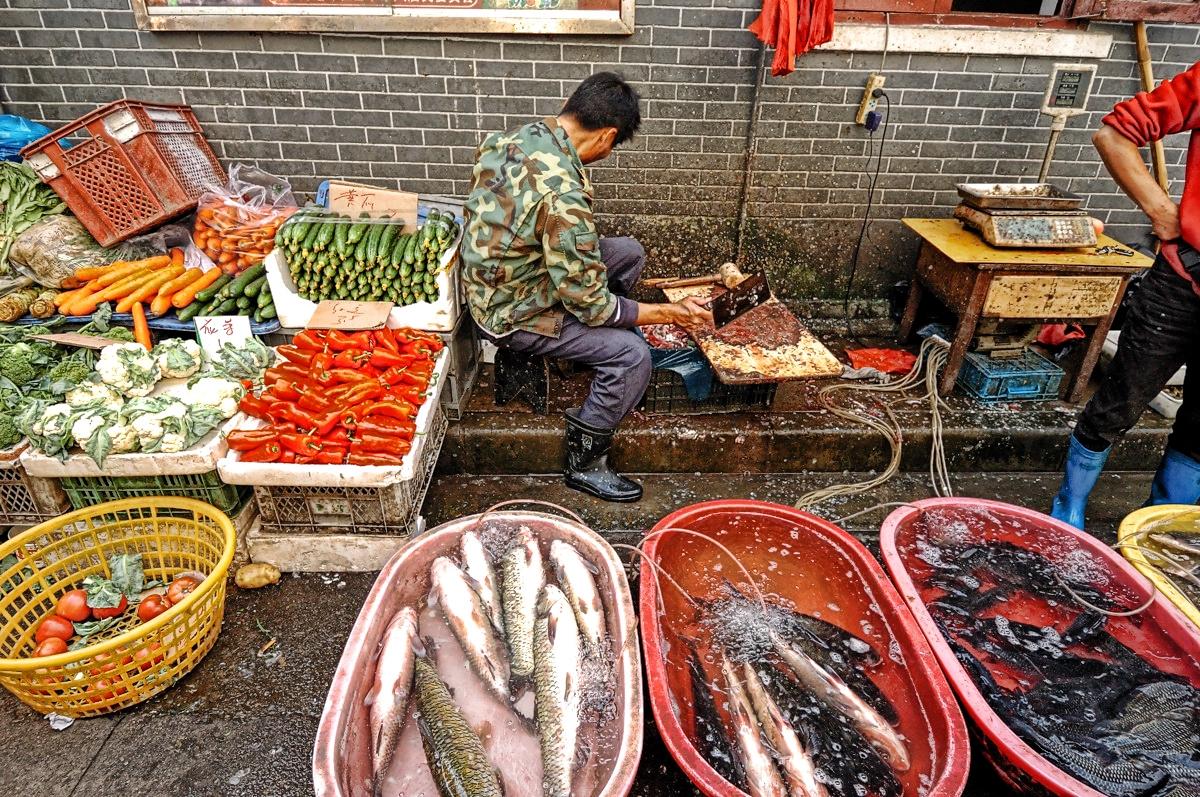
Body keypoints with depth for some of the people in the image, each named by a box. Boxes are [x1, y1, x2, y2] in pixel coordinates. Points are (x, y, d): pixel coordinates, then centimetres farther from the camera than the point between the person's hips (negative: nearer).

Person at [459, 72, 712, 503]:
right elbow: (588, 303, -25)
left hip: (499, 281, 9)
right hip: (513, 313, -9)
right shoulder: (563, 195, -32)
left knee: (630, 252, 9)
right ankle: (584, 462, 3)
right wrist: (668, 313, -13)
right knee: (634, 355, -15)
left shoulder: (512, 138, -5)